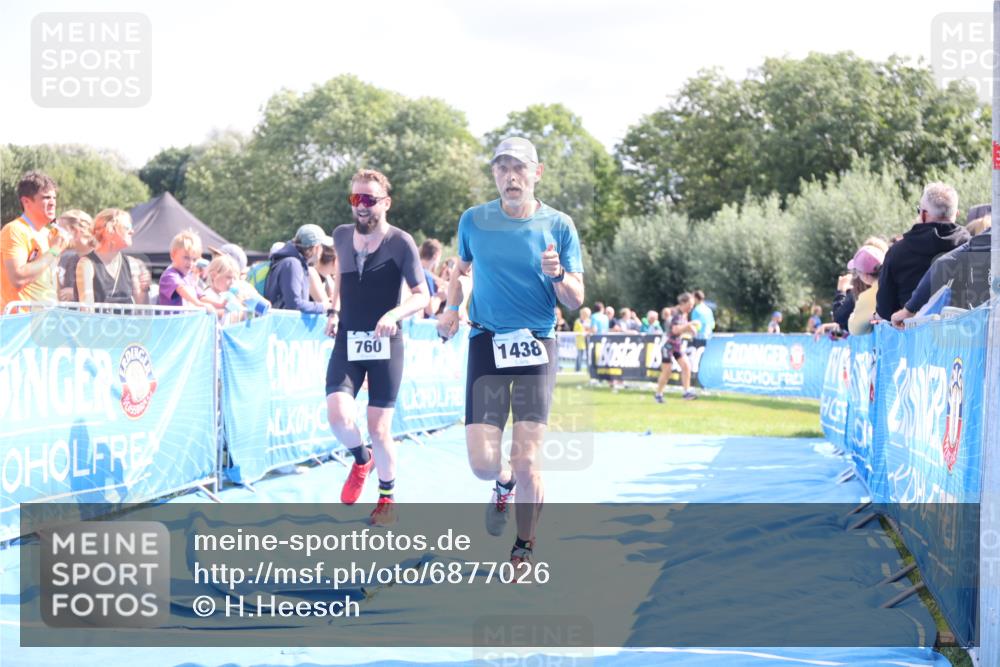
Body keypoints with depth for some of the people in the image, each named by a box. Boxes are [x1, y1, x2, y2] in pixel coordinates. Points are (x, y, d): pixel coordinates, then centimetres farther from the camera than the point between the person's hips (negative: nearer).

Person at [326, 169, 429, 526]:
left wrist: (394, 314, -24)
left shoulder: (400, 242, -9)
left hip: (385, 343, -3)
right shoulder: (342, 236, 5)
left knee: (379, 429, -1)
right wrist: (334, 311, 13)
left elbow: (422, 295, -6)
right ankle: (361, 460, 14)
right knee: (338, 414, -19)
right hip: (347, 340, 3)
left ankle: (387, 496, 22)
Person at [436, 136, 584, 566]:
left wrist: (558, 275, -19)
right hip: (487, 344, 1)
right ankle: (503, 484, 30)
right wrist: (451, 308, 14)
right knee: (482, 463, -8)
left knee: (526, 463, -8)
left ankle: (524, 553, 14)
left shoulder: (558, 225, 0)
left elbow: (575, 301, 0)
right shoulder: (473, 221, 4)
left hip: (537, 346, -1)